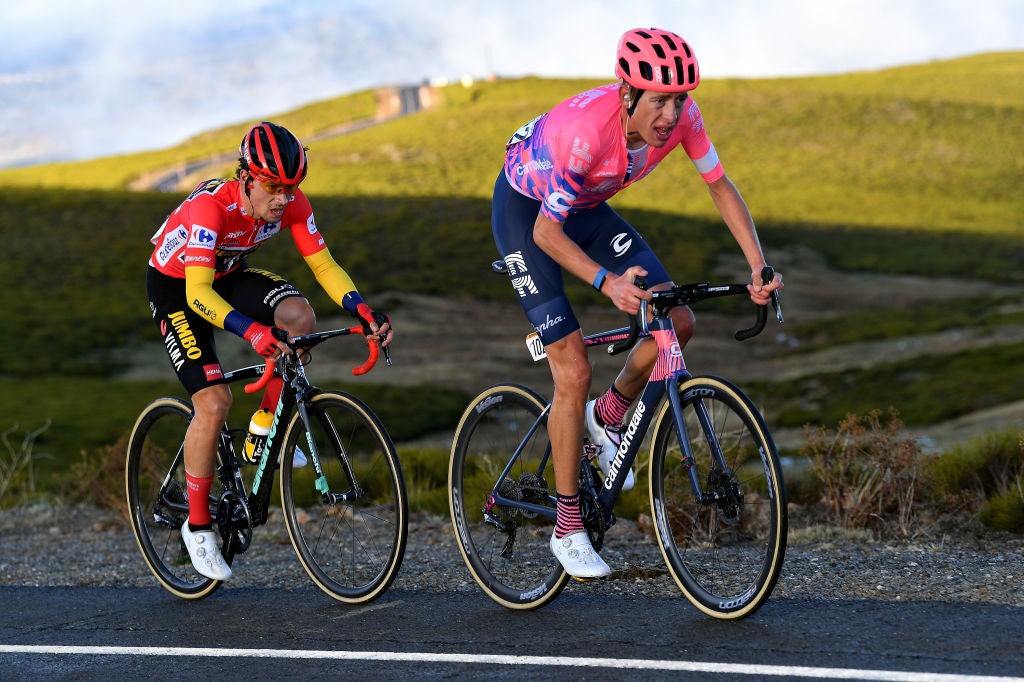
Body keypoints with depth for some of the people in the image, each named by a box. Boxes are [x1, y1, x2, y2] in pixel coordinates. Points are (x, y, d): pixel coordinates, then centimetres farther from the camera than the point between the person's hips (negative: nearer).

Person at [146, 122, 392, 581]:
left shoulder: (292, 204, -20)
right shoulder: (210, 206, -36)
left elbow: (323, 265, -14)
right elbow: (199, 292, -42)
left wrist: (366, 314, -30)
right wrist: (253, 332, -55)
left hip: (229, 274, 5)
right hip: (176, 285, -5)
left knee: (299, 315, -24)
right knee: (214, 404, -17)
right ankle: (198, 525, 0)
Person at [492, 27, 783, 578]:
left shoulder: (680, 115, -23)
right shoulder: (585, 128, -39)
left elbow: (719, 185, -8)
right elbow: (546, 231, -32)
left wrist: (758, 265, -20)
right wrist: (607, 282, -45)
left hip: (585, 206, 6)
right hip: (525, 210, -6)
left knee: (678, 324, -10)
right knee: (574, 369, -13)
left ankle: (607, 417, 18)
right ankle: (567, 528, -1)